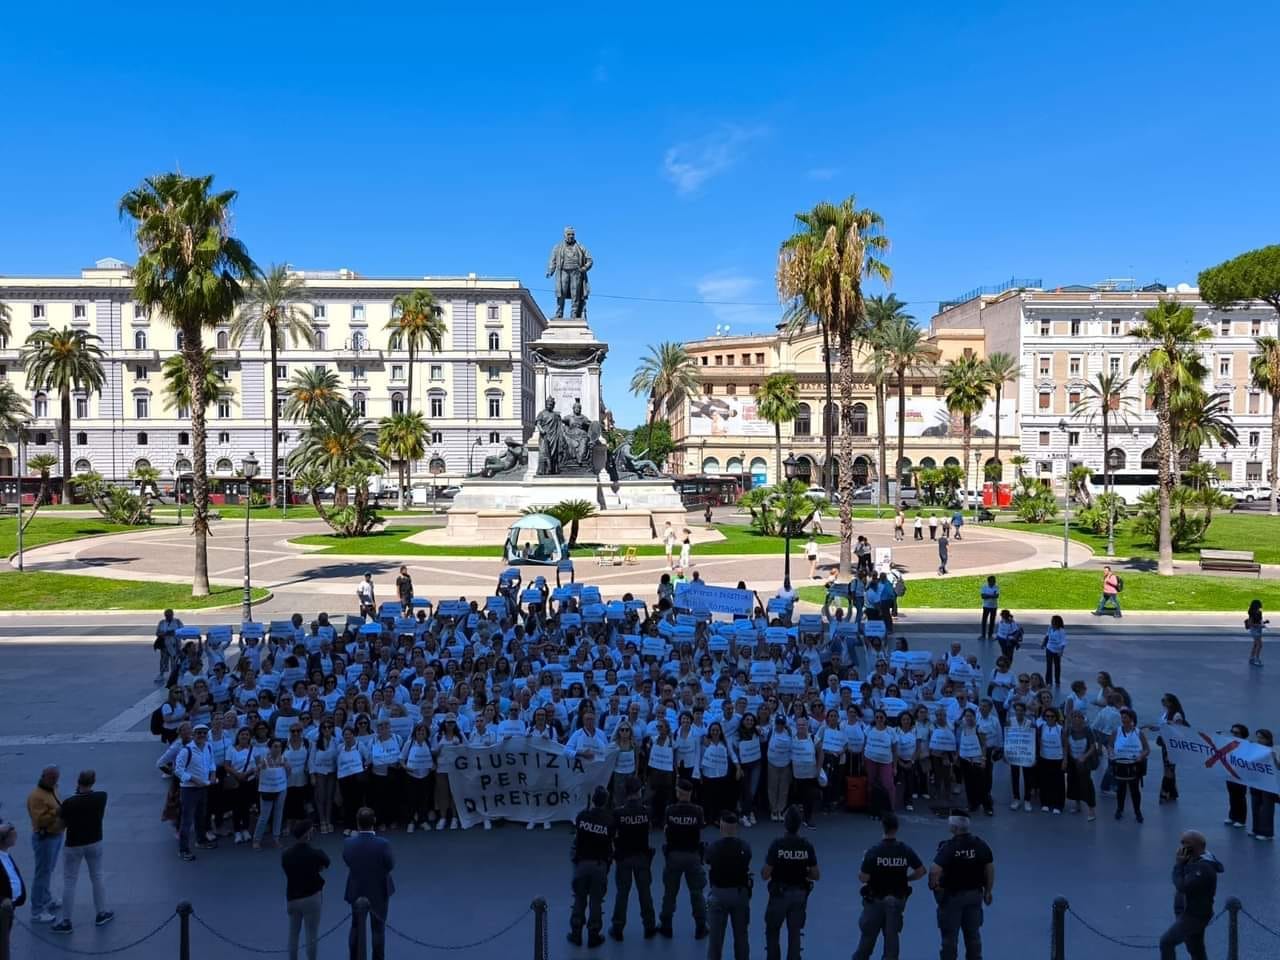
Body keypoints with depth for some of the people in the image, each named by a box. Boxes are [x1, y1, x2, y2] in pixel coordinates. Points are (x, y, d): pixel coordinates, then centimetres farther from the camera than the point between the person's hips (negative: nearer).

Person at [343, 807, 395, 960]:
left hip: (357, 890, 2)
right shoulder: (382, 844, -29)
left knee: (356, 927, 24)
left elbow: (347, 861, -5)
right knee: (378, 929, 16)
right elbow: (391, 865, -15)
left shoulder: (348, 843, -22)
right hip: (379, 891, -2)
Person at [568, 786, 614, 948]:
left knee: (579, 899, 15)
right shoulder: (609, 821, -12)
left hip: (581, 862, 1)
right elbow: (611, 846, -7)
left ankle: (576, 934, 21)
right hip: (600, 864, -1)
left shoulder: (582, 816, -7)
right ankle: (593, 936, 16)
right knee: (596, 901, 9)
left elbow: (576, 837, 4)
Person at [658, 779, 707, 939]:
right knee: (696, 892, 12)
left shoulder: (670, 810, -11)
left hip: (674, 854, 0)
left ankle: (666, 926, 24)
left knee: (670, 892, 14)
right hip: (693, 855, 0)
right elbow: (700, 829, -4)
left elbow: (665, 830, -1)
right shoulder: (697, 810, -13)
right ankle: (700, 928, 18)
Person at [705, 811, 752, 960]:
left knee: (716, 935, 8)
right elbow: (747, 868, 2)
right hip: (740, 892, 2)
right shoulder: (745, 847, -9)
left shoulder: (713, 848, -14)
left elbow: (709, 869, 0)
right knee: (741, 935, 16)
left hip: (719, 893, -2)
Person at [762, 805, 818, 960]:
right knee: (795, 933, 14)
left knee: (772, 931, 15)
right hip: (800, 894, 3)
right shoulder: (807, 846, -9)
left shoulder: (777, 845, -19)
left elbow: (765, 875, -15)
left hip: (779, 894, -3)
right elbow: (816, 875, -3)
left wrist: (764, 869, 6)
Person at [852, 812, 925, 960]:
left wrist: (864, 862, 0)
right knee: (892, 936, 13)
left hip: (875, 900, -2)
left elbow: (863, 878, -19)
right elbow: (921, 871, -3)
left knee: (868, 937, 13)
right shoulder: (906, 851, -9)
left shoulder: (873, 852, -19)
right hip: (898, 900, 2)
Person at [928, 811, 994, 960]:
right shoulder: (980, 845, -7)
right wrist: (988, 891, 11)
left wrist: (933, 885, -11)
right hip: (974, 894, 5)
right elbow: (990, 869, 0)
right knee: (973, 934, 18)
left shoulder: (948, 847, -23)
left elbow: (934, 871, -31)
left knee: (950, 935, 10)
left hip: (952, 895, -5)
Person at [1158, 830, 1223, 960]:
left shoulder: (1203, 867, -26)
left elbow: (1183, 887, -29)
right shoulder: (1196, 860, 6)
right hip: (1191, 914, 10)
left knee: (1166, 941, -11)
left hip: (1194, 916, -10)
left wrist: (1178, 864, -22)